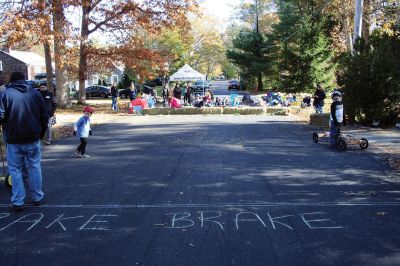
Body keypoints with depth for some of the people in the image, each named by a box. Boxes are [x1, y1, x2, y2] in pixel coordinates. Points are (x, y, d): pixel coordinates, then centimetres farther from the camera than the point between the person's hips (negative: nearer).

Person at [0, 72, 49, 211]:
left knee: (15, 170, 7)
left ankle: (18, 202, 7)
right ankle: (37, 198, 20)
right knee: (34, 168, 14)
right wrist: (41, 133, 16)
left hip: (13, 140, -2)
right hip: (33, 139, 2)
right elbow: (45, 116, 4)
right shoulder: (35, 93, 4)